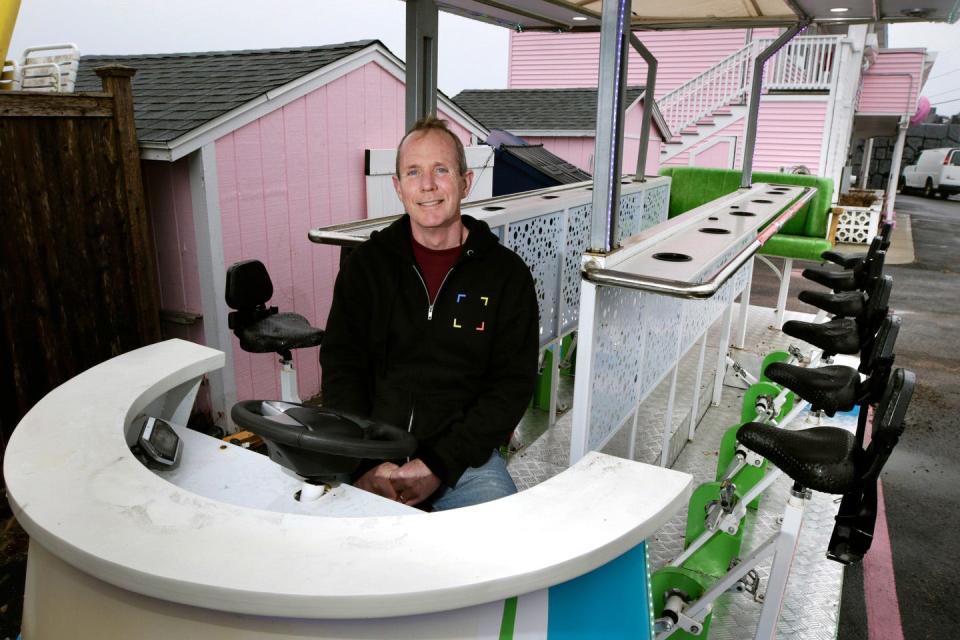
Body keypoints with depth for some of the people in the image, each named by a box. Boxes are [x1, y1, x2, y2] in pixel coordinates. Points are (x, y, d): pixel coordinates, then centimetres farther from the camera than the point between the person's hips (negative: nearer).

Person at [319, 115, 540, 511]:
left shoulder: (506, 273, 2)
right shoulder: (367, 263, 6)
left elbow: (513, 385, -2)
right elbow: (340, 367, 3)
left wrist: (439, 464, -11)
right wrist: (366, 462, -11)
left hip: (464, 457, -1)